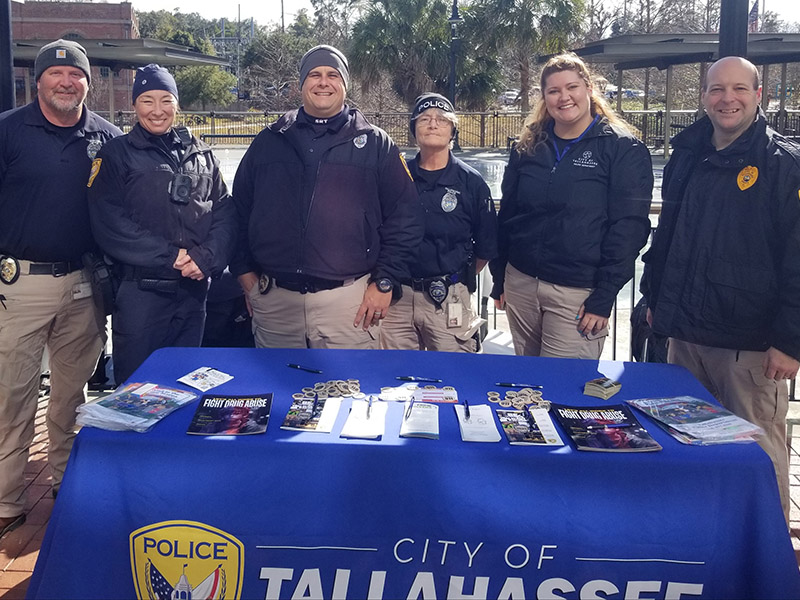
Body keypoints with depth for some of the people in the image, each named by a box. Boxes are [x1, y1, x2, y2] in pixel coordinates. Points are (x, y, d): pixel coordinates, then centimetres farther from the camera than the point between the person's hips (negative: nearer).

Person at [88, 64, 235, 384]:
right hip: (140, 290, -3)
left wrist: (207, 258, -12)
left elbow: (224, 211, 6)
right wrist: (169, 255, -16)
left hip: (194, 290, 4)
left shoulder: (199, 153, 13)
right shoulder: (117, 154, 2)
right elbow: (108, 221, -9)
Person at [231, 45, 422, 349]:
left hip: (347, 299, -2)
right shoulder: (269, 142, 12)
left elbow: (405, 217, 2)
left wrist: (385, 282, -4)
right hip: (273, 299, 3)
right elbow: (239, 210, 16)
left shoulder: (375, 144, 6)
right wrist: (244, 270, 8)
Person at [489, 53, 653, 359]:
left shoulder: (623, 149, -4)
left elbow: (629, 227, -9)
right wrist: (499, 280, 11)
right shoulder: (528, 148, 10)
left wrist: (603, 299, -13)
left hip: (578, 293, -4)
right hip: (520, 284, 5)